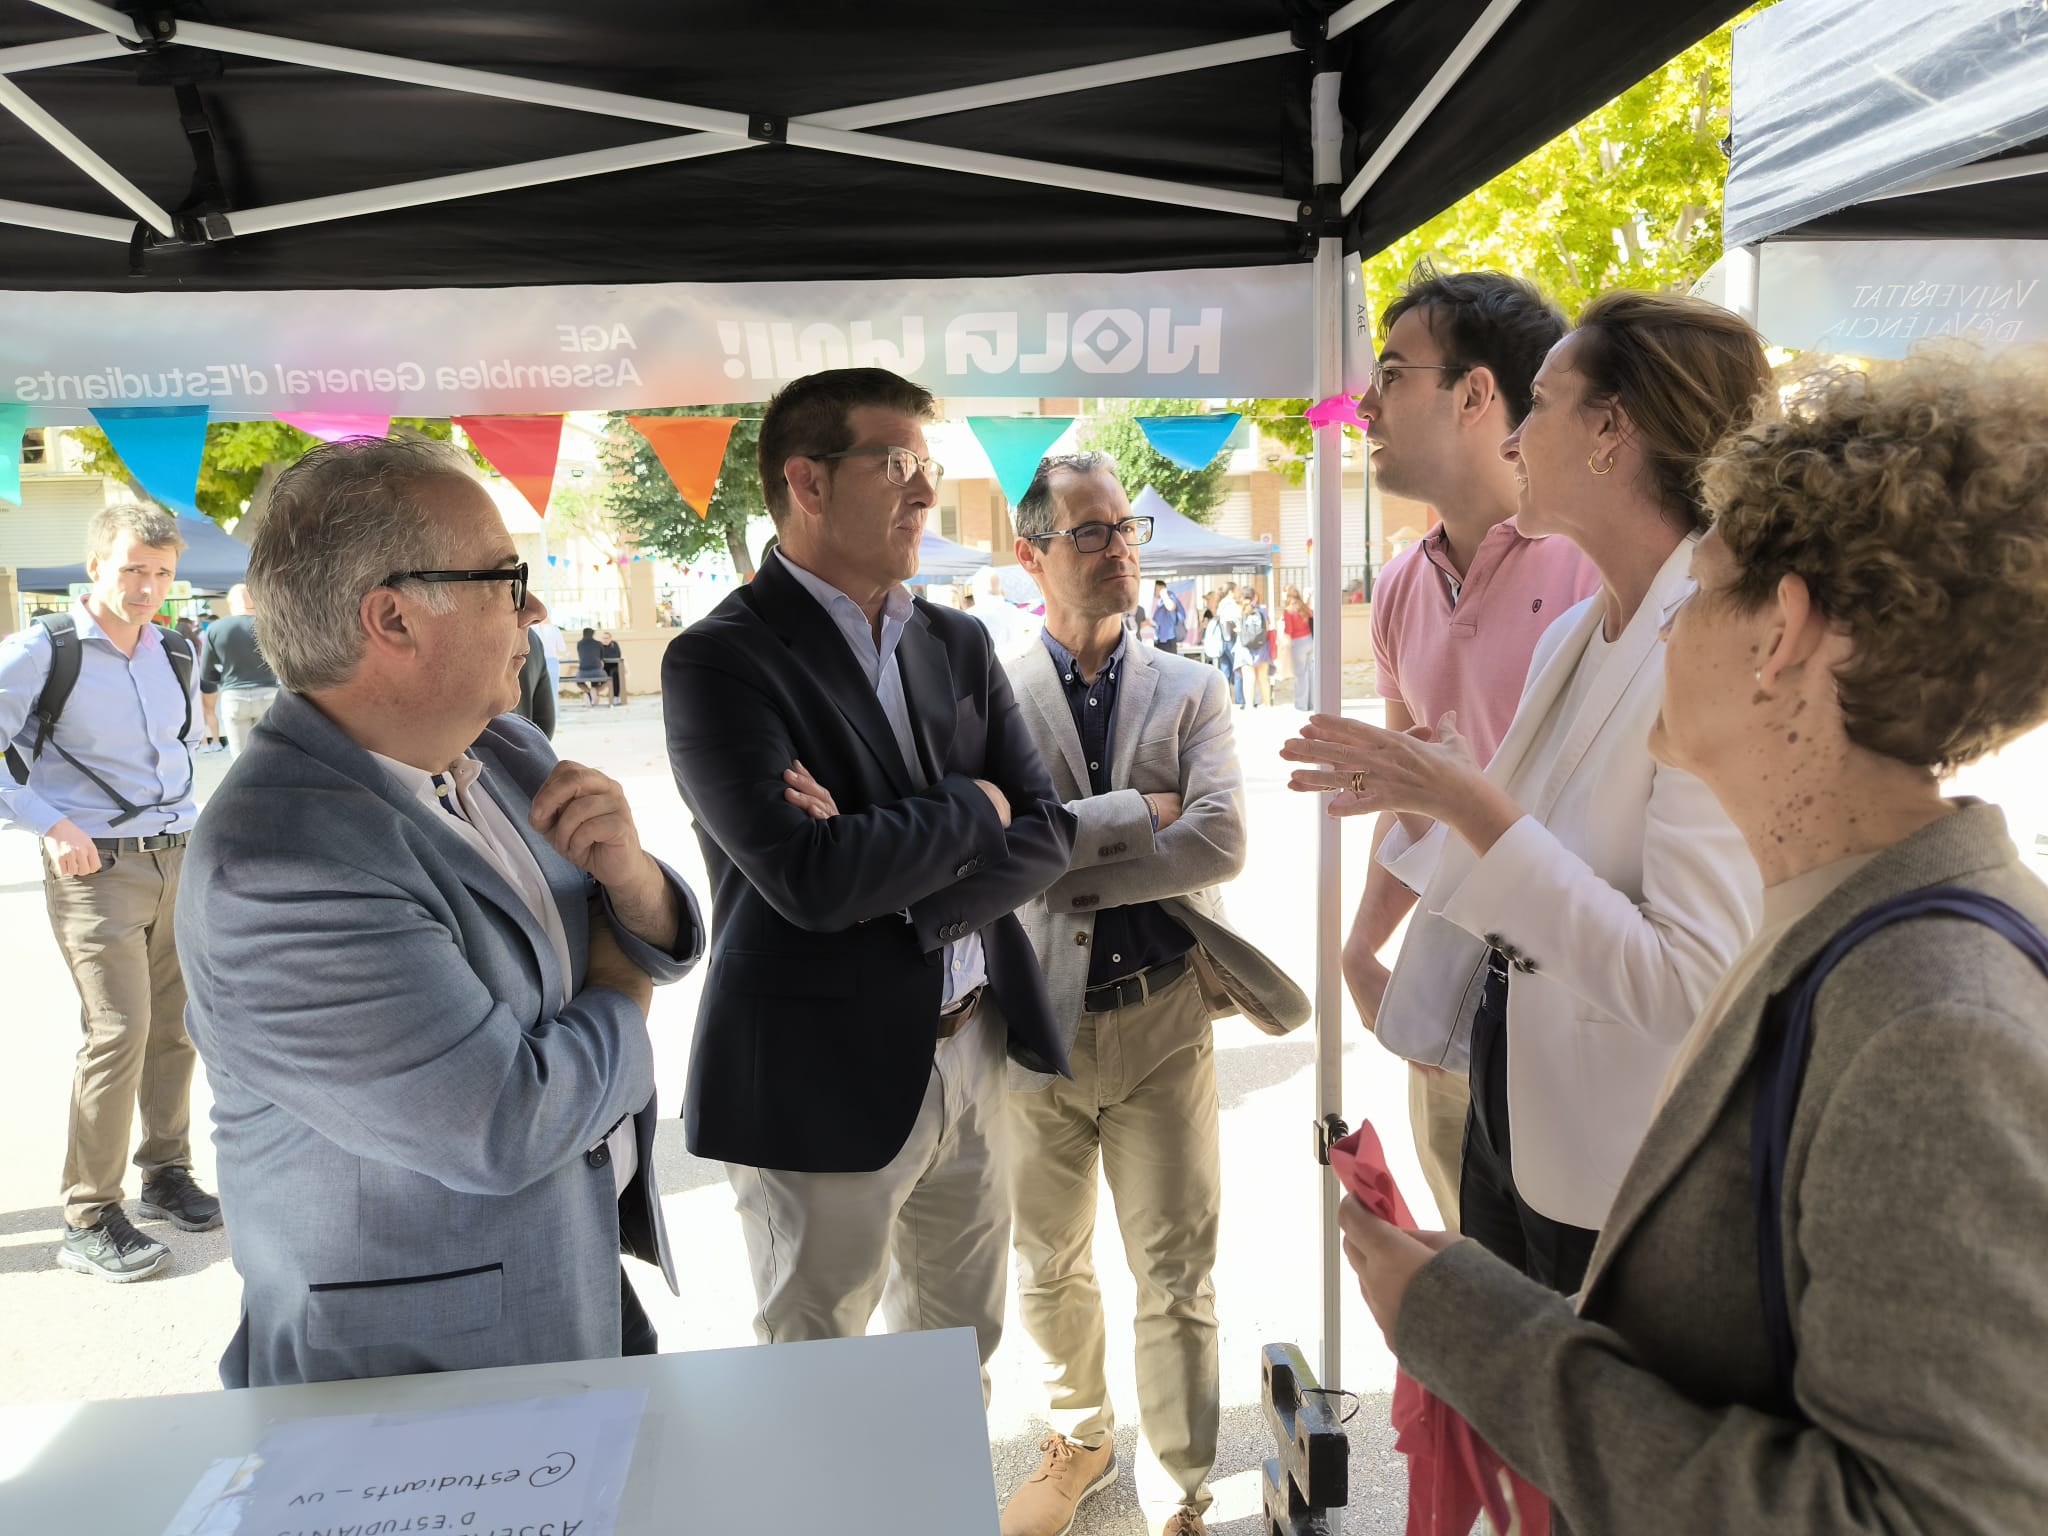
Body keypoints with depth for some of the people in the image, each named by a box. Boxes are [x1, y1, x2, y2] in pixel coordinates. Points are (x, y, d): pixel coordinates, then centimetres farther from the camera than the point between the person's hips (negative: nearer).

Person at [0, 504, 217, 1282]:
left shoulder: (176, 652, 10)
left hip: (176, 863, 6)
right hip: (96, 870, -6)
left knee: (172, 1028, 11)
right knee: (117, 1033, -10)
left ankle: (166, 1174, 27)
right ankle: (89, 1222, 1)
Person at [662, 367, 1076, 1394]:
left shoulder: (958, 645, 6)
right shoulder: (720, 659, -14)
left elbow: (1046, 835, 0)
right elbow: (809, 878, -26)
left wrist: (890, 878, -17)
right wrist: (970, 807, -11)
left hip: (969, 1053, 6)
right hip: (821, 1079, -6)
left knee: (963, 1344, 23)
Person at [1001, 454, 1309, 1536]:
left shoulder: (1190, 690, 3)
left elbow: (1220, 844, -12)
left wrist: (1060, 857, -14)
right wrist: (1138, 814, -15)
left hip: (1162, 1016, 0)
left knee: (1177, 1278, 9)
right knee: (1049, 1269, 18)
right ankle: (1080, 1441, 45)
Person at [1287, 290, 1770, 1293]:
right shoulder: (1568, 637, 5)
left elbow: (1689, 980, -29)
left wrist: (1474, 805, -29)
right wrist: (1429, 801, -3)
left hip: (1624, 1182, -8)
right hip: (1507, 1105, 8)